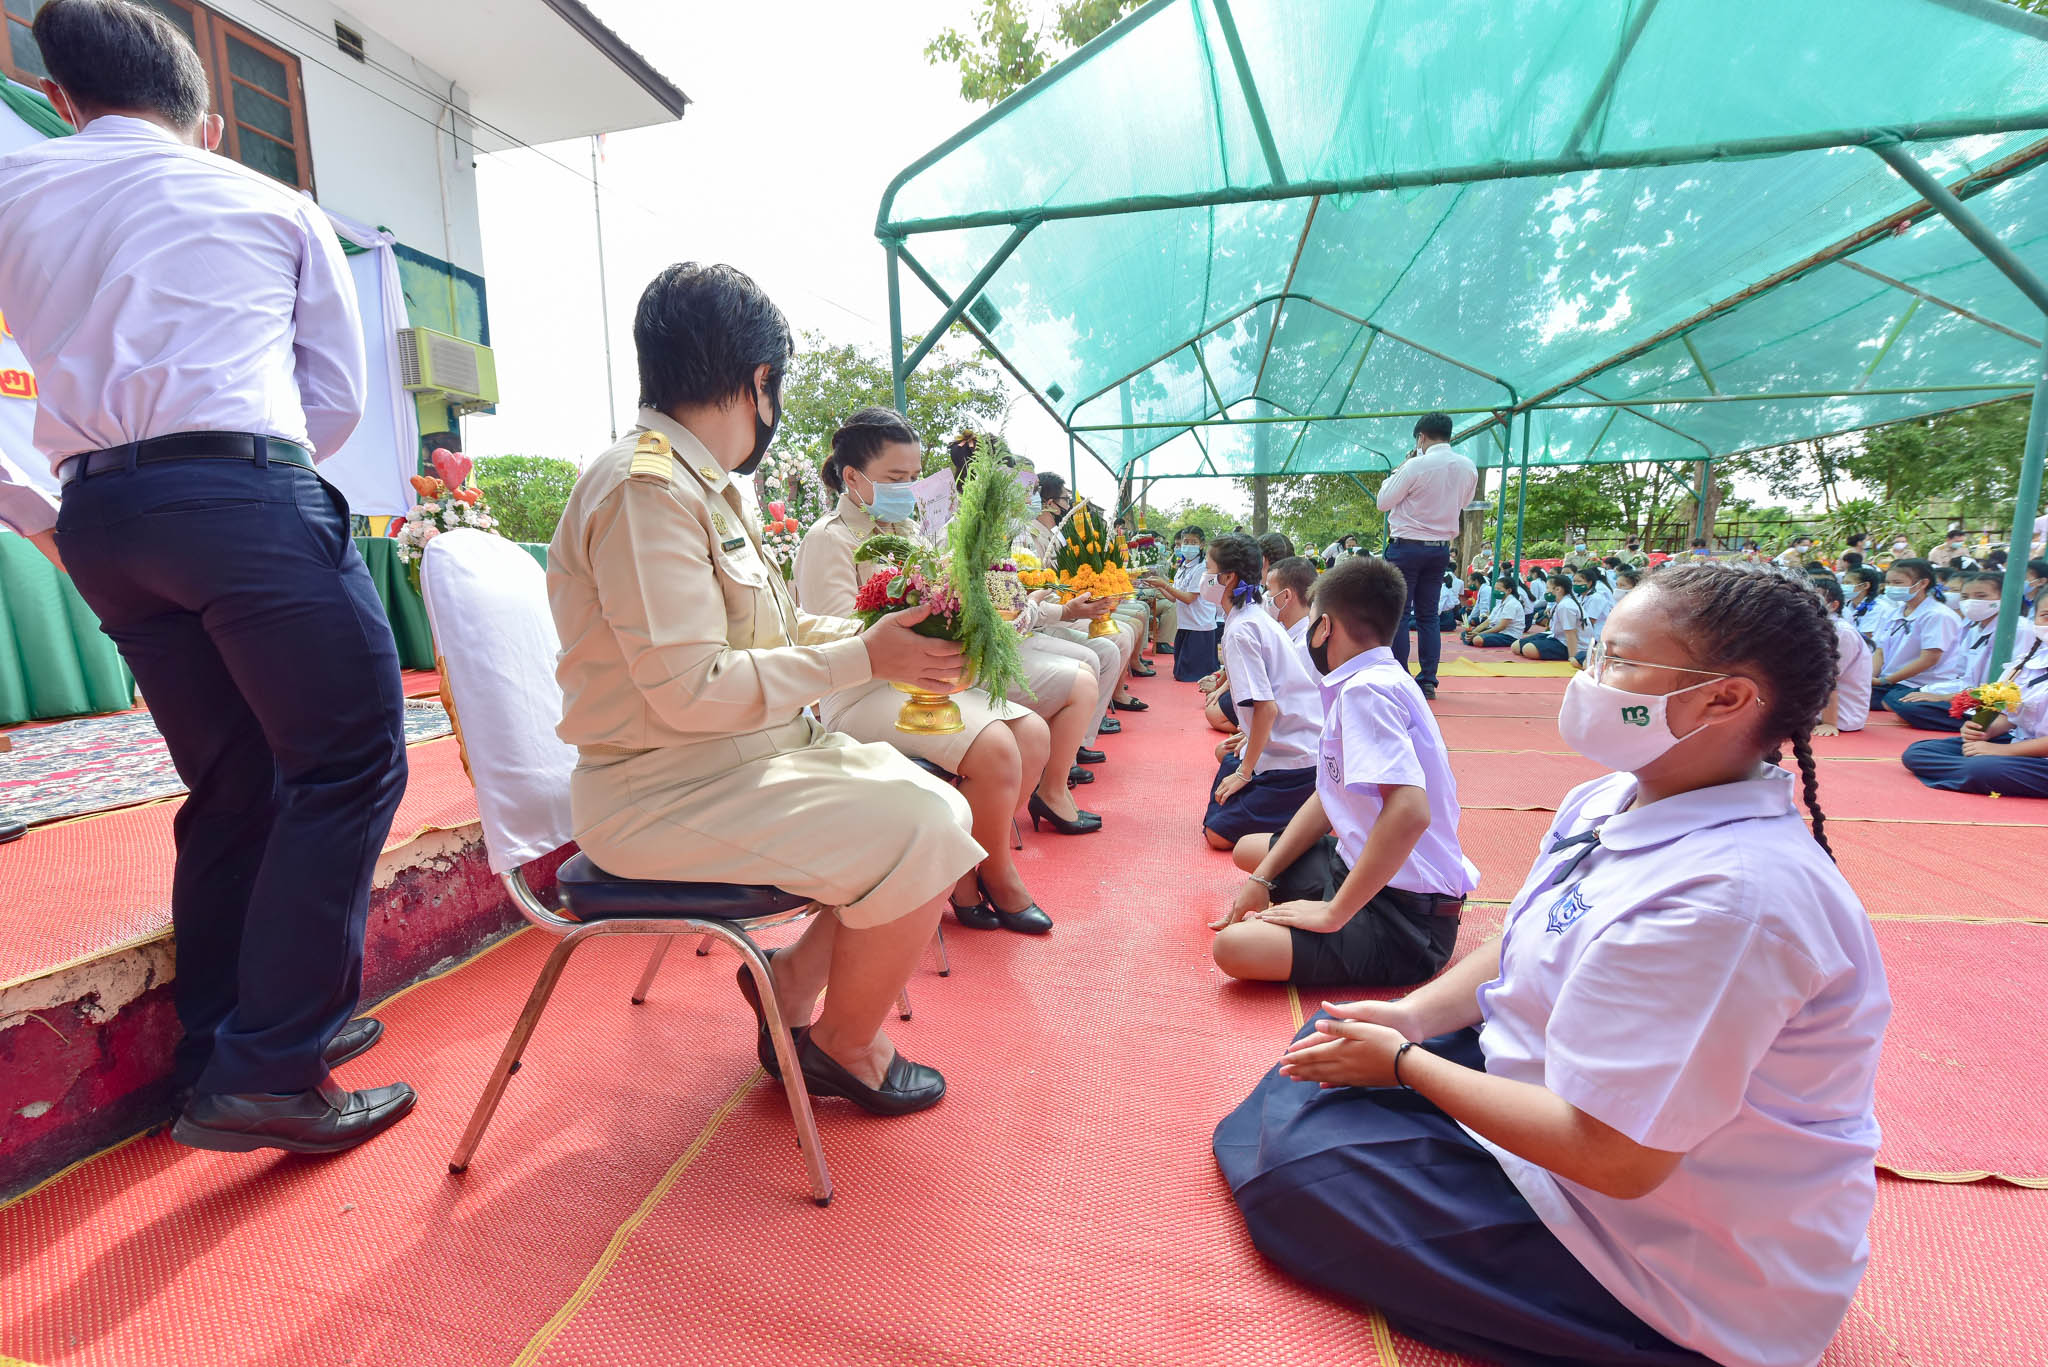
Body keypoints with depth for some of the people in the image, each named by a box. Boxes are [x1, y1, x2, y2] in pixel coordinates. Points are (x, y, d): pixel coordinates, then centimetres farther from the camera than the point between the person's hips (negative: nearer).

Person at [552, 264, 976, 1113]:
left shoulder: (701, 485, 14)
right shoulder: (646, 488, -18)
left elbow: (771, 628, 16)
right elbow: (689, 687, -25)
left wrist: (881, 633, 3)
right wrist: (863, 659, -21)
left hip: (744, 756, 10)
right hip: (662, 792, -9)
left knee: (940, 814, 3)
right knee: (921, 836, -19)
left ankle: (792, 981, 14)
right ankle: (840, 1048, 6)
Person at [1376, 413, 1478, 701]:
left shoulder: (1417, 466, -15)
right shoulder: (1469, 468, 5)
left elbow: (1383, 502, -6)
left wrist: (1398, 470, 5)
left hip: (1407, 546, -6)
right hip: (1441, 548, 6)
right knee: (1428, 616, 11)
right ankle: (1428, 681, 10)